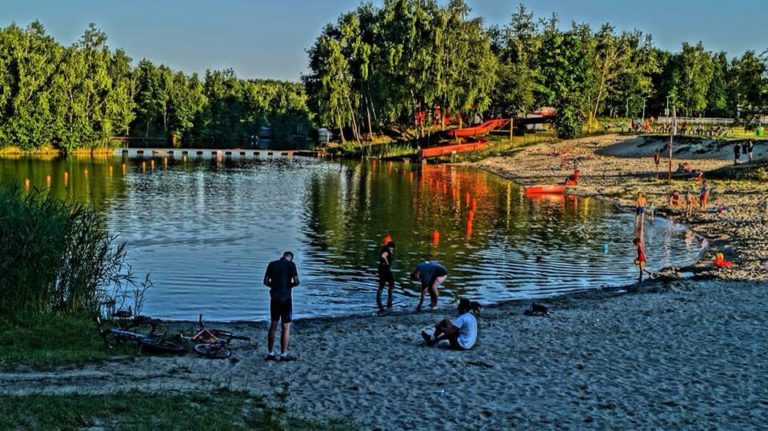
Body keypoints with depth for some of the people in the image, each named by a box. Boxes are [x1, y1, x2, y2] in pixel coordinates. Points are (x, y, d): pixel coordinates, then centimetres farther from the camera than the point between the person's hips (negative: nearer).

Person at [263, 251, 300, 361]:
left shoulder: (272, 264, 6)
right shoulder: (291, 264, -5)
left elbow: (266, 282, 5)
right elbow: (296, 281, -14)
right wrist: (290, 285, 6)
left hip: (274, 298, 4)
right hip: (286, 299, -4)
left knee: (273, 325, 14)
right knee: (286, 326, 2)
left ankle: (270, 353, 16)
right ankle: (283, 354, 3)